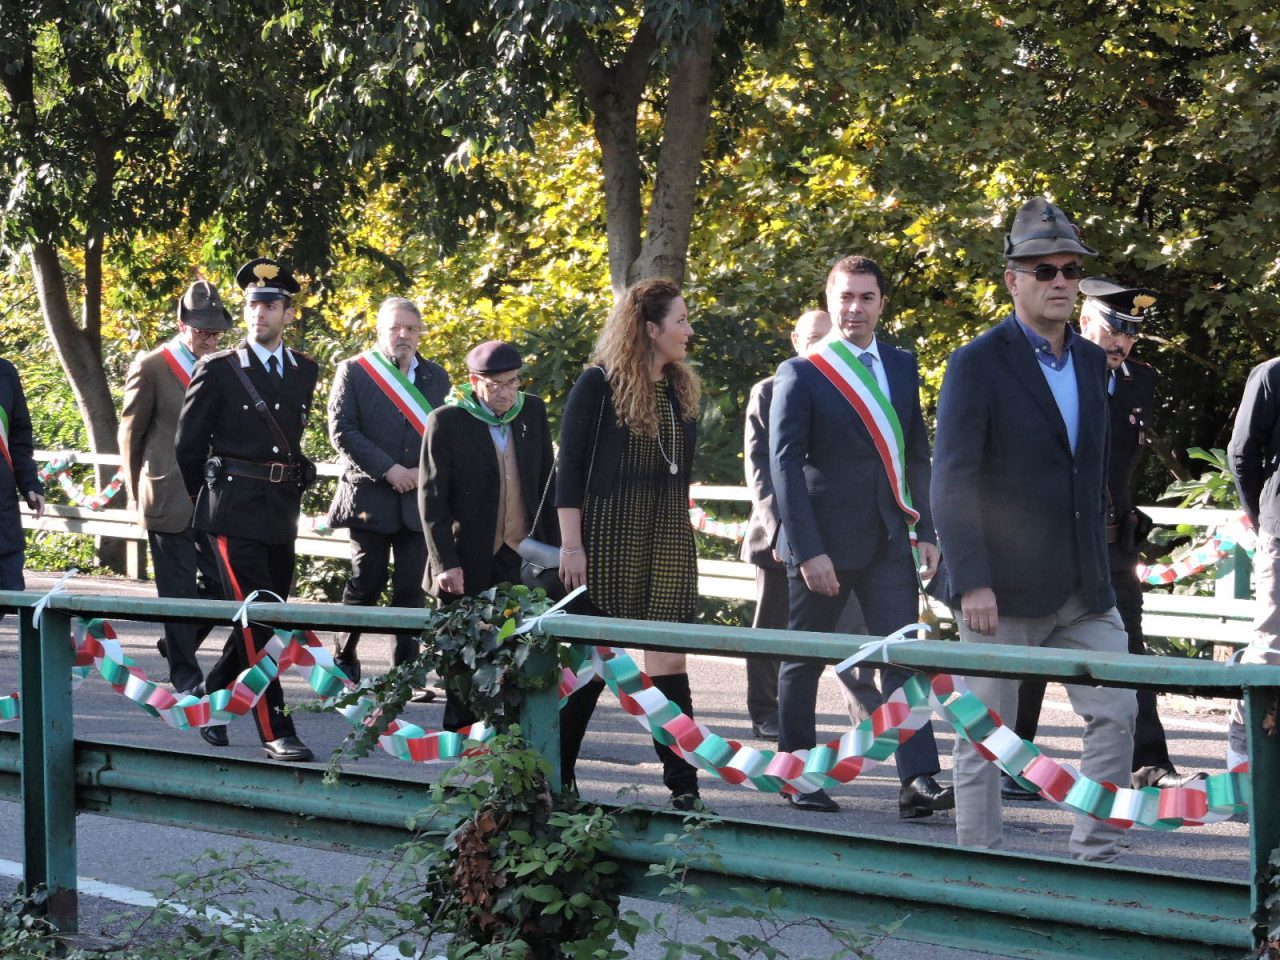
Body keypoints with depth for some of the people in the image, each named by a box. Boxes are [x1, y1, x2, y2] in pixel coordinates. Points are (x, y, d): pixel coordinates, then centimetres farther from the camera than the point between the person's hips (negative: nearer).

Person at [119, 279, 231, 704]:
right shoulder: (151, 367, -5)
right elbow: (130, 434, 1)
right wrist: (137, 497, 3)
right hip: (169, 498, -4)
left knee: (220, 583, 4)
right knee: (179, 592, 1)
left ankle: (177, 643, 29)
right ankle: (186, 680, 8)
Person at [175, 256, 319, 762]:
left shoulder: (305, 370, 10)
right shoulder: (217, 370, -4)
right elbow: (188, 446, 3)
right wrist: (206, 500, 11)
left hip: (282, 513, 6)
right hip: (234, 513, -6)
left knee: (267, 619, 12)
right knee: (257, 623, -10)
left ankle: (209, 700, 32)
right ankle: (274, 730, -9)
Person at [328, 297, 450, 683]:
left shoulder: (436, 377, 12)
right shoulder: (353, 372, 2)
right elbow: (342, 431, -6)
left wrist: (424, 471, -8)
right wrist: (387, 470, -12)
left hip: (419, 496, 3)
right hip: (369, 493, -3)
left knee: (412, 585, 0)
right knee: (368, 580, -1)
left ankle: (407, 666, 4)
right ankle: (343, 656, 15)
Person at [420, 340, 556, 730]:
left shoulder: (533, 412, 7)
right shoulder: (446, 421, -5)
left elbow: (547, 483, 13)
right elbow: (431, 497, -6)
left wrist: (552, 547, 8)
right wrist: (445, 563, -12)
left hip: (523, 560, 3)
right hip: (468, 565, -3)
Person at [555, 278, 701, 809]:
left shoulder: (682, 388, 11)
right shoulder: (599, 383, -7)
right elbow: (570, 466, -7)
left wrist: (681, 539, 15)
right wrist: (571, 545, -12)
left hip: (668, 542, 5)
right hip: (609, 540, -5)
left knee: (668, 658, -1)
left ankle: (683, 782, -1)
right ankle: (553, 771, 14)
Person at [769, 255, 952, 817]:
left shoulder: (901, 367, 11)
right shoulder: (800, 374, -3)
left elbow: (916, 454, 16)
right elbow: (785, 464, -8)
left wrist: (926, 530, 6)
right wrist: (807, 550, -15)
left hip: (888, 539, 4)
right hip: (823, 542, -3)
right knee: (804, 659, 7)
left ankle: (919, 781, -11)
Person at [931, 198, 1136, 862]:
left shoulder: (1091, 362, 12)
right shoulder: (977, 365, -8)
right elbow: (952, 483, -13)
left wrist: (1100, 567, 15)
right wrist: (971, 583, -19)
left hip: (1082, 589, 6)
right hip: (1002, 588, -6)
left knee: (1116, 713, 0)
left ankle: (1096, 858, 9)